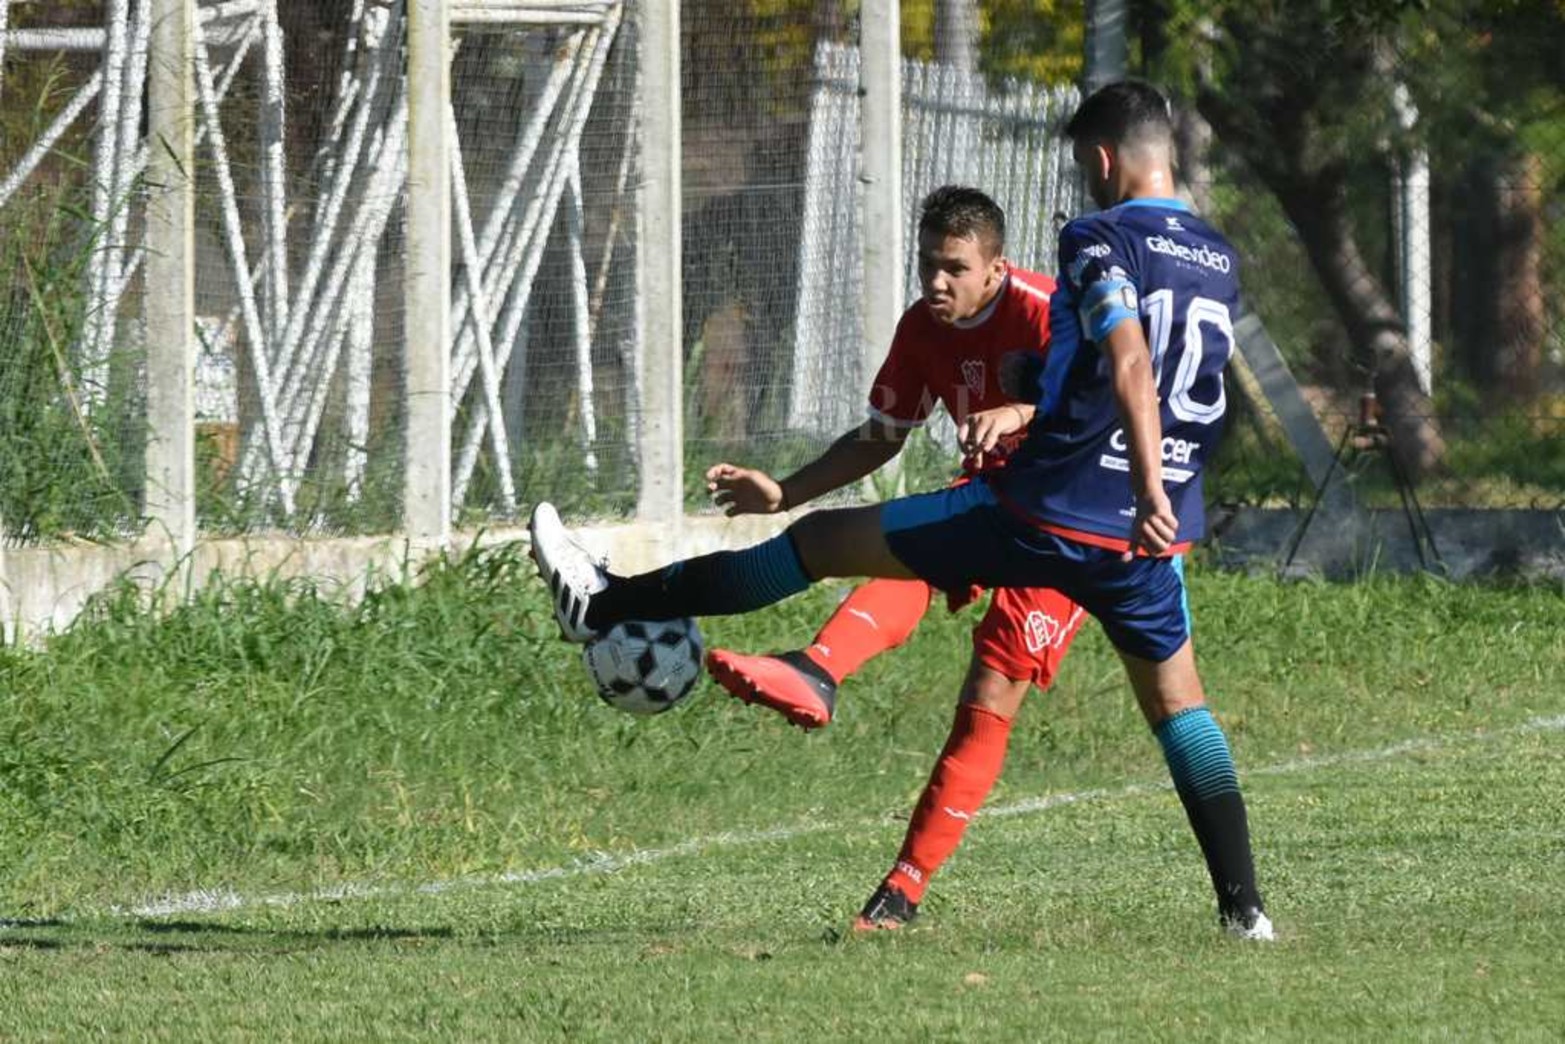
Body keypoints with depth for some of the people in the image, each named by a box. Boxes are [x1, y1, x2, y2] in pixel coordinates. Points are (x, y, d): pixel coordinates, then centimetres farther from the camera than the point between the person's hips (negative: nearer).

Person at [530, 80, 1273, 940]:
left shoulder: (1100, 241, -10)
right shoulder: (1221, 263, 12)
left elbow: (1129, 365, -26)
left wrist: (1150, 490, -34)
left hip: (1040, 512, -5)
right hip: (1144, 542, 5)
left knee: (822, 543, 5)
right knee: (1178, 704, 17)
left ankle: (608, 607, 13)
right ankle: (1244, 906, 6)